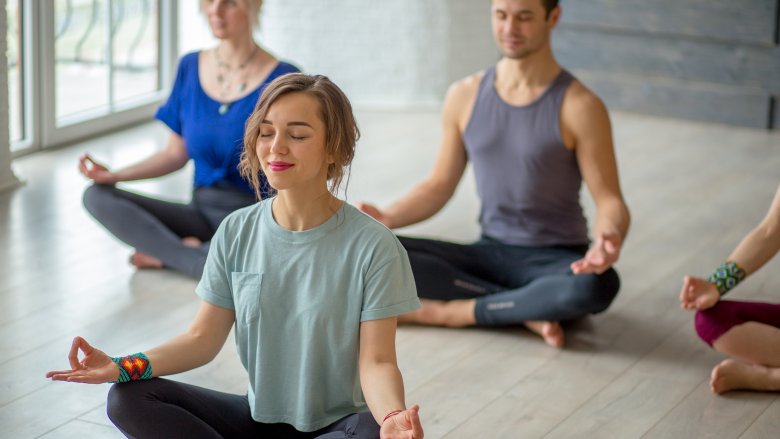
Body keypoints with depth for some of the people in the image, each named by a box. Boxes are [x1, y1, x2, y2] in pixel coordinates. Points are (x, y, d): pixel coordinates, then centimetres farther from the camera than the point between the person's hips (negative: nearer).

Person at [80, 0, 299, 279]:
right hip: (202, 211, 5)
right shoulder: (191, 67, 7)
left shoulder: (281, 78, -8)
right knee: (97, 196, -12)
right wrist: (115, 176, 0)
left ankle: (166, 254, -13)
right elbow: (176, 154, 13)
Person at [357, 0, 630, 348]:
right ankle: (527, 310, -20)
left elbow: (610, 201, -12)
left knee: (598, 285, -40)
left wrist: (609, 239, -35)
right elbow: (439, 186, 10)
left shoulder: (579, 107, -10)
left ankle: (450, 312, -22)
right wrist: (387, 218, -9)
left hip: (555, 262, -4)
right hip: (490, 254, 4)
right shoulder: (465, 96, 3)